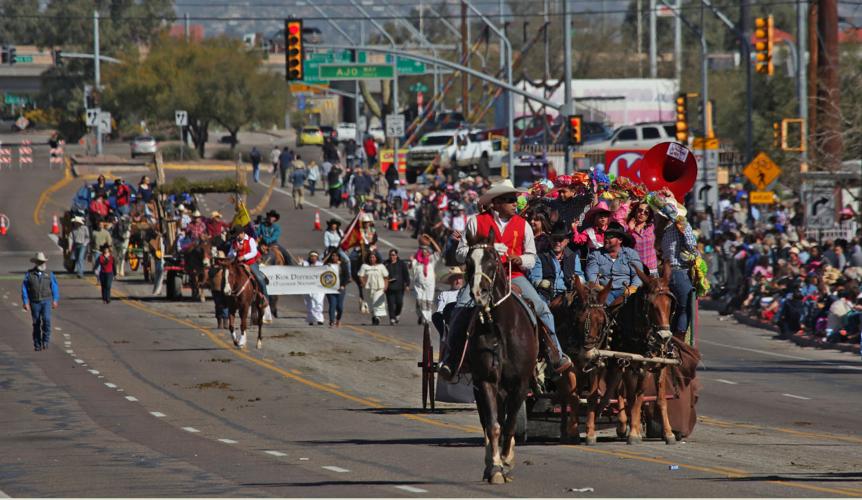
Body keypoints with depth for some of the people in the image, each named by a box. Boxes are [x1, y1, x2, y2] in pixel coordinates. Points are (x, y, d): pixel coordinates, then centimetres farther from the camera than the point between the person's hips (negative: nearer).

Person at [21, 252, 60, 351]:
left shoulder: (49, 274, 3)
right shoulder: (29, 274, 0)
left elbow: (54, 287, 8)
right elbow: (24, 289, 1)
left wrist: (55, 300, 2)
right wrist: (25, 302, -5)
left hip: (46, 301, 0)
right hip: (34, 302, 0)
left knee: (46, 319, -20)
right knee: (36, 323, 2)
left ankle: (45, 341, -7)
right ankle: (37, 345, 11)